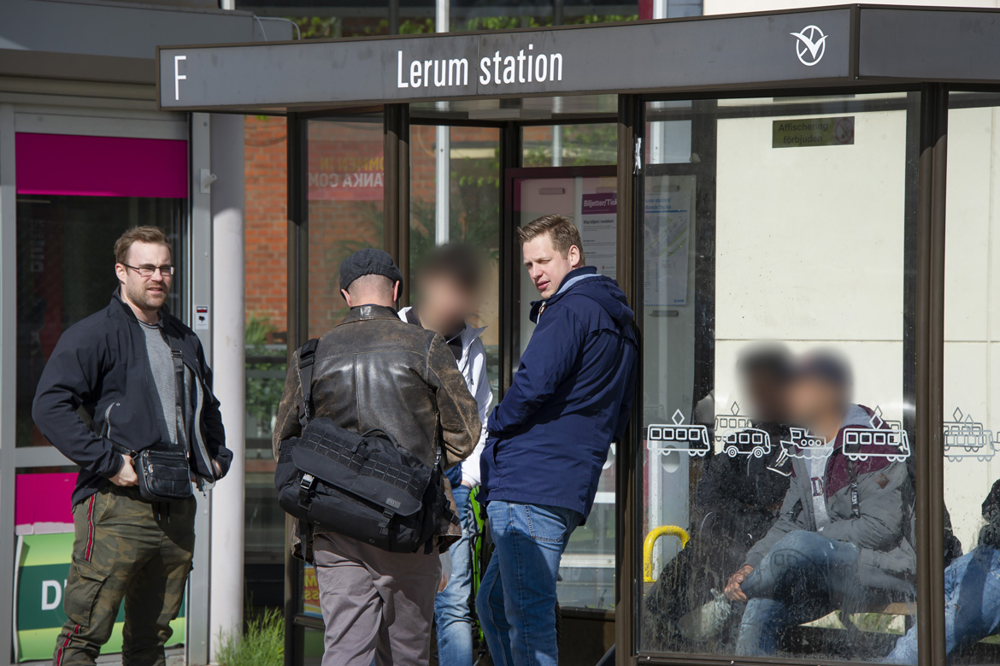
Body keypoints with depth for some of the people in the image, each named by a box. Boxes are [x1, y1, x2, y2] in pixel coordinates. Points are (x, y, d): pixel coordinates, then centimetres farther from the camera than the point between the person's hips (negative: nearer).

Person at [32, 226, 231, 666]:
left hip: (177, 509, 7)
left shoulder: (185, 342, 19)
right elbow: (50, 406, -15)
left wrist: (217, 457, 18)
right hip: (117, 504, -7)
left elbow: (208, 410, 37)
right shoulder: (93, 336, -4)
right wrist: (108, 461, -18)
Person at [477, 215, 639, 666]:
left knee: (528, 613, -11)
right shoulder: (616, 320, 22)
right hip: (571, 489, 10)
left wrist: (497, 425, -4)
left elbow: (535, 381, -20)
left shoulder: (571, 309, -8)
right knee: (494, 604, 18)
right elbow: (617, 420, 26)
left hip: (530, 482, -10)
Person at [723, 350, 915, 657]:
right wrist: (753, 563, -3)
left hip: (881, 571, -7)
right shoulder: (805, 451, 16)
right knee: (761, 609, -22)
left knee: (798, 544, -34)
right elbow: (790, 522, 15)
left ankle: (721, 604, -12)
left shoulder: (871, 444, -10)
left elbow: (881, 528, -16)